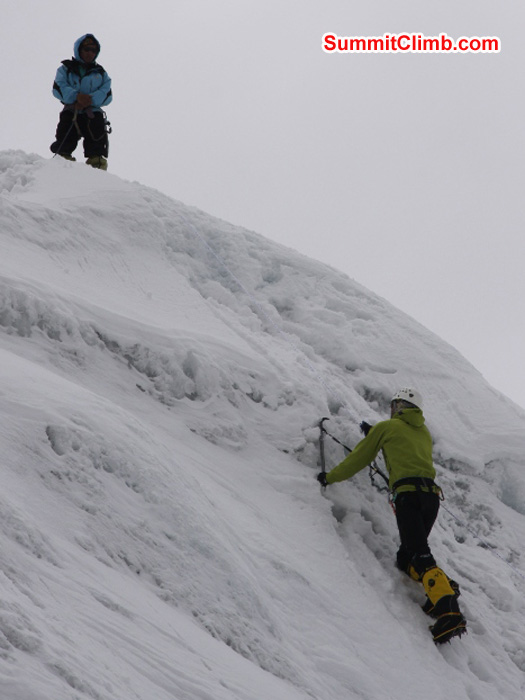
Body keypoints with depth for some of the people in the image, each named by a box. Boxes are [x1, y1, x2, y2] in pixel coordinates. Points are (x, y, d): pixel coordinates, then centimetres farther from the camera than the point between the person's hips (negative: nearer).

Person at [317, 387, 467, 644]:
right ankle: (443, 588, -10)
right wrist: (375, 435, 55)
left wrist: (330, 477, 31)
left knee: (421, 557, -18)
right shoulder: (424, 432, 28)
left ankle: (449, 611, -34)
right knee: (406, 557, 13)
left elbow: (359, 459, 18)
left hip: (407, 495, -6)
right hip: (432, 495, 6)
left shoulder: (387, 427, 12)